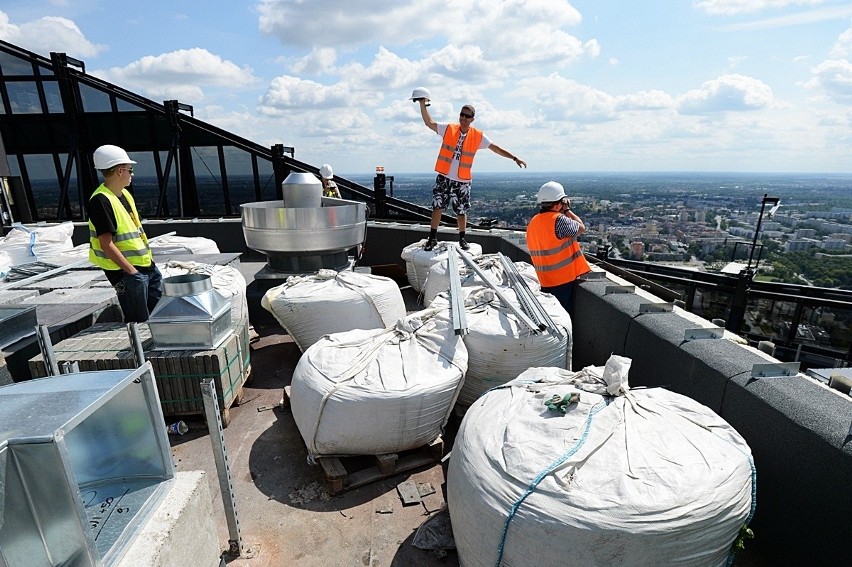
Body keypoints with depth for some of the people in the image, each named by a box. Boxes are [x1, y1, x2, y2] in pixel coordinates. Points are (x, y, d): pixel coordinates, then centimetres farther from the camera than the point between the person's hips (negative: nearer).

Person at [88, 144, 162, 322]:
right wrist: (131, 270, -19)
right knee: (138, 322, -2)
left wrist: (149, 257, 15)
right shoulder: (101, 200, -17)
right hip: (126, 271, -9)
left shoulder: (125, 194, 11)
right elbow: (107, 244, -20)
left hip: (146, 265, 9)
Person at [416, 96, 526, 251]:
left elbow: (495, 148, 3)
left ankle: (462, 239, 26)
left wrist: (515, 158, 0)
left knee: (461, 212, 7)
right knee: (437, 207, -2)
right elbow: (429, 122, 2)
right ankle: (432, 238, 11)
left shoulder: (478, 136, -1)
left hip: (463, 181, 0)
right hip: (444, 178, 0)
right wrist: (423, 105, -9)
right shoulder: (448, 129, 0)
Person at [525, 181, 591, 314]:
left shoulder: (533, 222, 4)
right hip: (563, 279, -7)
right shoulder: (559, 219, -21)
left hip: (545, 281, 7)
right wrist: (567, 210, 0)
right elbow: (581, 228, -6)